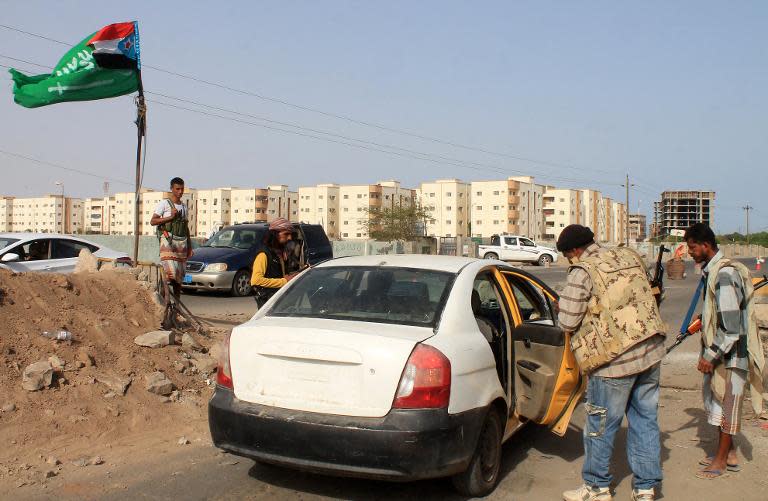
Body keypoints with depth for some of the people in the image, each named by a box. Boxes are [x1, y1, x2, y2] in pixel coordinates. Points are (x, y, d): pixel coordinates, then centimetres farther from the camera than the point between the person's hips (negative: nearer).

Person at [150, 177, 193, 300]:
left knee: (179, 276, 5)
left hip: (182, 242, 6)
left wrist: (190, 247, 15)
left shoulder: (184, 207, 18)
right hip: (168, 241, -6)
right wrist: (171, 217, -15)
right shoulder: (164, 204, 0)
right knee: (170, 272, -20)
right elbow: (152, 221, -7)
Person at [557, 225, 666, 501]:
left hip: (615, 358, -7)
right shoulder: (630, 257, 9)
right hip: (652, 352, 7)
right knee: (645, 419, 15)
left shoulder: (582, 272, -12)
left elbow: (567, 321, -13)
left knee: (601, 424, 8)